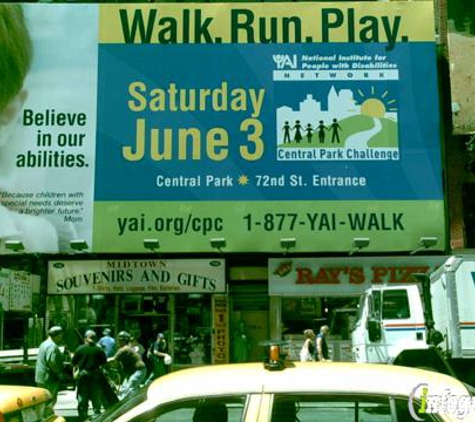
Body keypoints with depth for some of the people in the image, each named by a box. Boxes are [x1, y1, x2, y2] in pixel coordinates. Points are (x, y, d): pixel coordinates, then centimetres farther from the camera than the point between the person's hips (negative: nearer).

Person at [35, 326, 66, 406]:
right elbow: (51, 362, -27)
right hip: (49, 378, -10)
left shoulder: (44, 344, 17)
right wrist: (60, 374, -17)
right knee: (51, 400, -5)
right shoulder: (52, 346, -17)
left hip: (41, 378, 10)